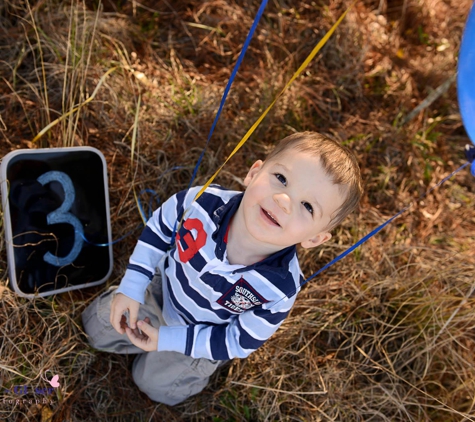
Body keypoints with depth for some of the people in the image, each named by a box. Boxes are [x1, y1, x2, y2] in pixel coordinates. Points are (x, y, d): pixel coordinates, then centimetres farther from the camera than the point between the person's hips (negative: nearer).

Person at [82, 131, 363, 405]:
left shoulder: (280, 290, -39)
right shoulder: (201, 202, -37)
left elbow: (239, 342, -22)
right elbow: (158, 229, -14)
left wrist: (166, 339, -21)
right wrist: (131, 287, -15)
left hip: (207, 335, -2)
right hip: (161, 289, 3)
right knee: (97, 326, 20)